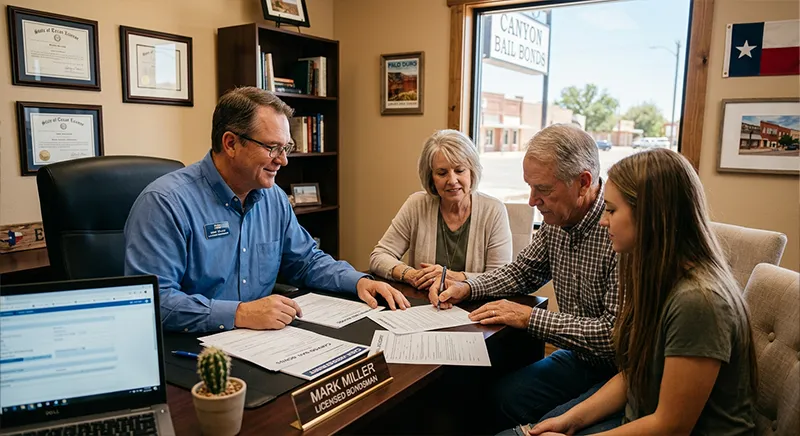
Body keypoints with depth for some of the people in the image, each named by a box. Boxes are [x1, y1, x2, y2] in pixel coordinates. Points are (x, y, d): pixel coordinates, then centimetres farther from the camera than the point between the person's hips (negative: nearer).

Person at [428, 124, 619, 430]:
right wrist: (467, 288, -3)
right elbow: (523, 271, 13)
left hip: (619, 372, -7)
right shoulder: (556, 219, -2)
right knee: (501, 398, -3)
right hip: (577, 358, 7)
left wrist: (530, 318, -23)